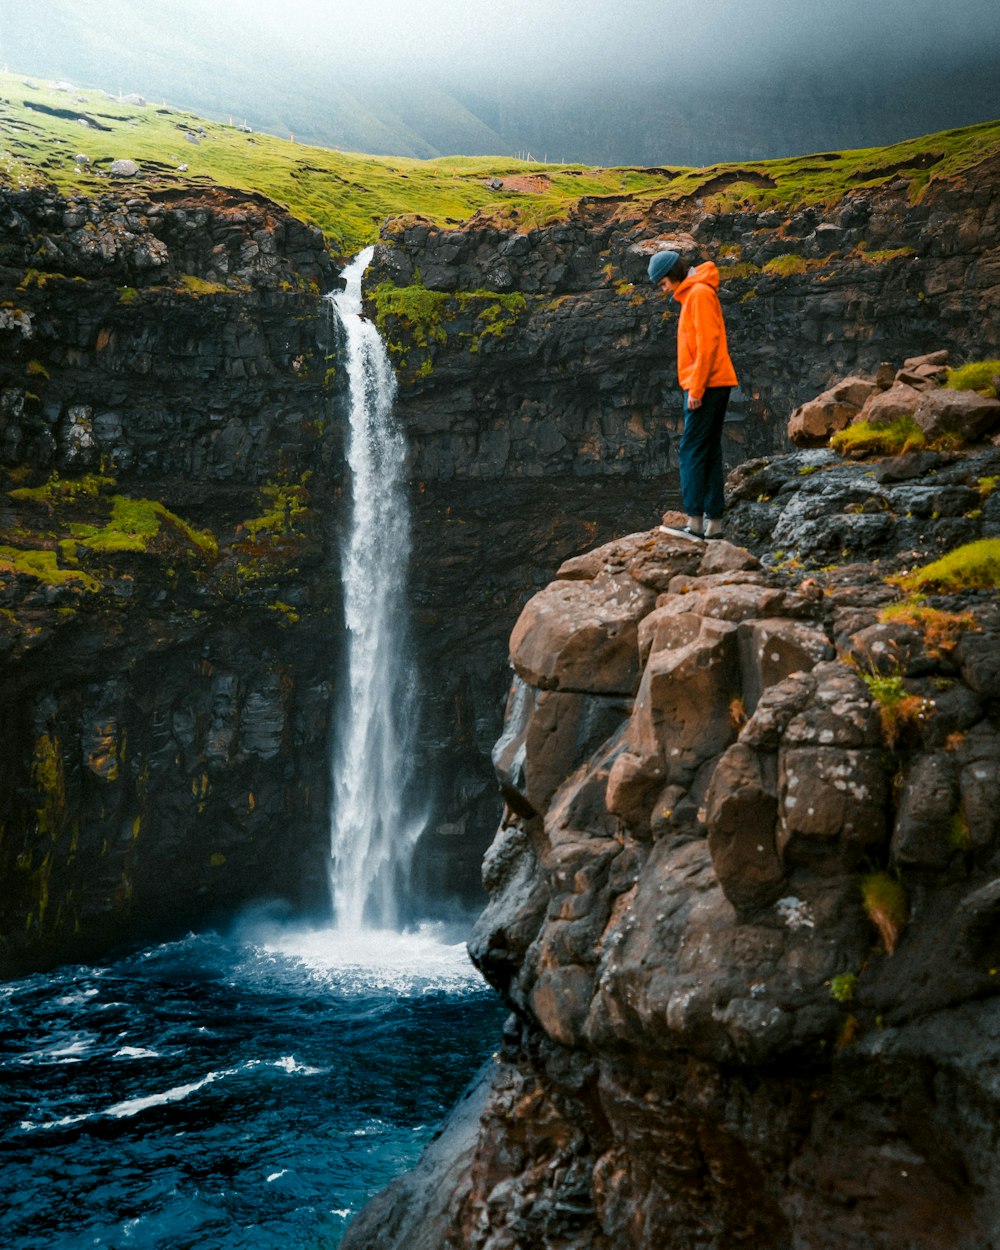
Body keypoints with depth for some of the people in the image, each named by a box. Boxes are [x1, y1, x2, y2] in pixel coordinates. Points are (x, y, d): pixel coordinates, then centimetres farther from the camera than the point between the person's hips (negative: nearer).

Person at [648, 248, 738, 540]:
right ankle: (714, 523, 9)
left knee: (692, 452, -12)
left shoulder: (700, 293, -9)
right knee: (709, 452, 8)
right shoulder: (692, 295, 21)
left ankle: (695, 522, -15)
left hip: (706, 386, -10)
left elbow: (708, 343, -18)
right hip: (711, 386, 10)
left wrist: (696, 388, -20)